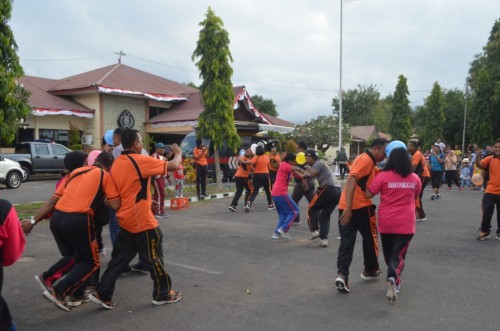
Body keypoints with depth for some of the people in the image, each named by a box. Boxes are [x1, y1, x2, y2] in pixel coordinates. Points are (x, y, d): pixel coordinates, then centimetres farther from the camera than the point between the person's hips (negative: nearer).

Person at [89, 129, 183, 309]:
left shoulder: (117, 163, 8)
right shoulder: (140, 160, -17)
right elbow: (173, 166, -15)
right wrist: (178, 153, 7)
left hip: (125, 220, 8)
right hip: (141, 220, -8)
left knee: (120, 258, 16)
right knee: (154, 257, 7)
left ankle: (102, 293, 16)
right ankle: (163, 294, 20)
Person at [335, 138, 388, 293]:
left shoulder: (367, 161, 21)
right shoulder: (366, 160, -11)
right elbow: (352, 180, -24)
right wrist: (349, 207, -30)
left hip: (346, 206, 8)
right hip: (360, 206, -8)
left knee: (346, 241, 4)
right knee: (370, 238, 15)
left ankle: (342, 274, -8)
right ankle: (371, 270, 31)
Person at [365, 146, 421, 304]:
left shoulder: (383, 176, -10)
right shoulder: (415, 178, 0)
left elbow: (368, 195, -6)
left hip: (386, 223, 0)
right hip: (405, 224, 1)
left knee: (388, 253, 19)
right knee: (398, 255, 2)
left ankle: (393, 278, 34)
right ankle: (393, 279, -21)